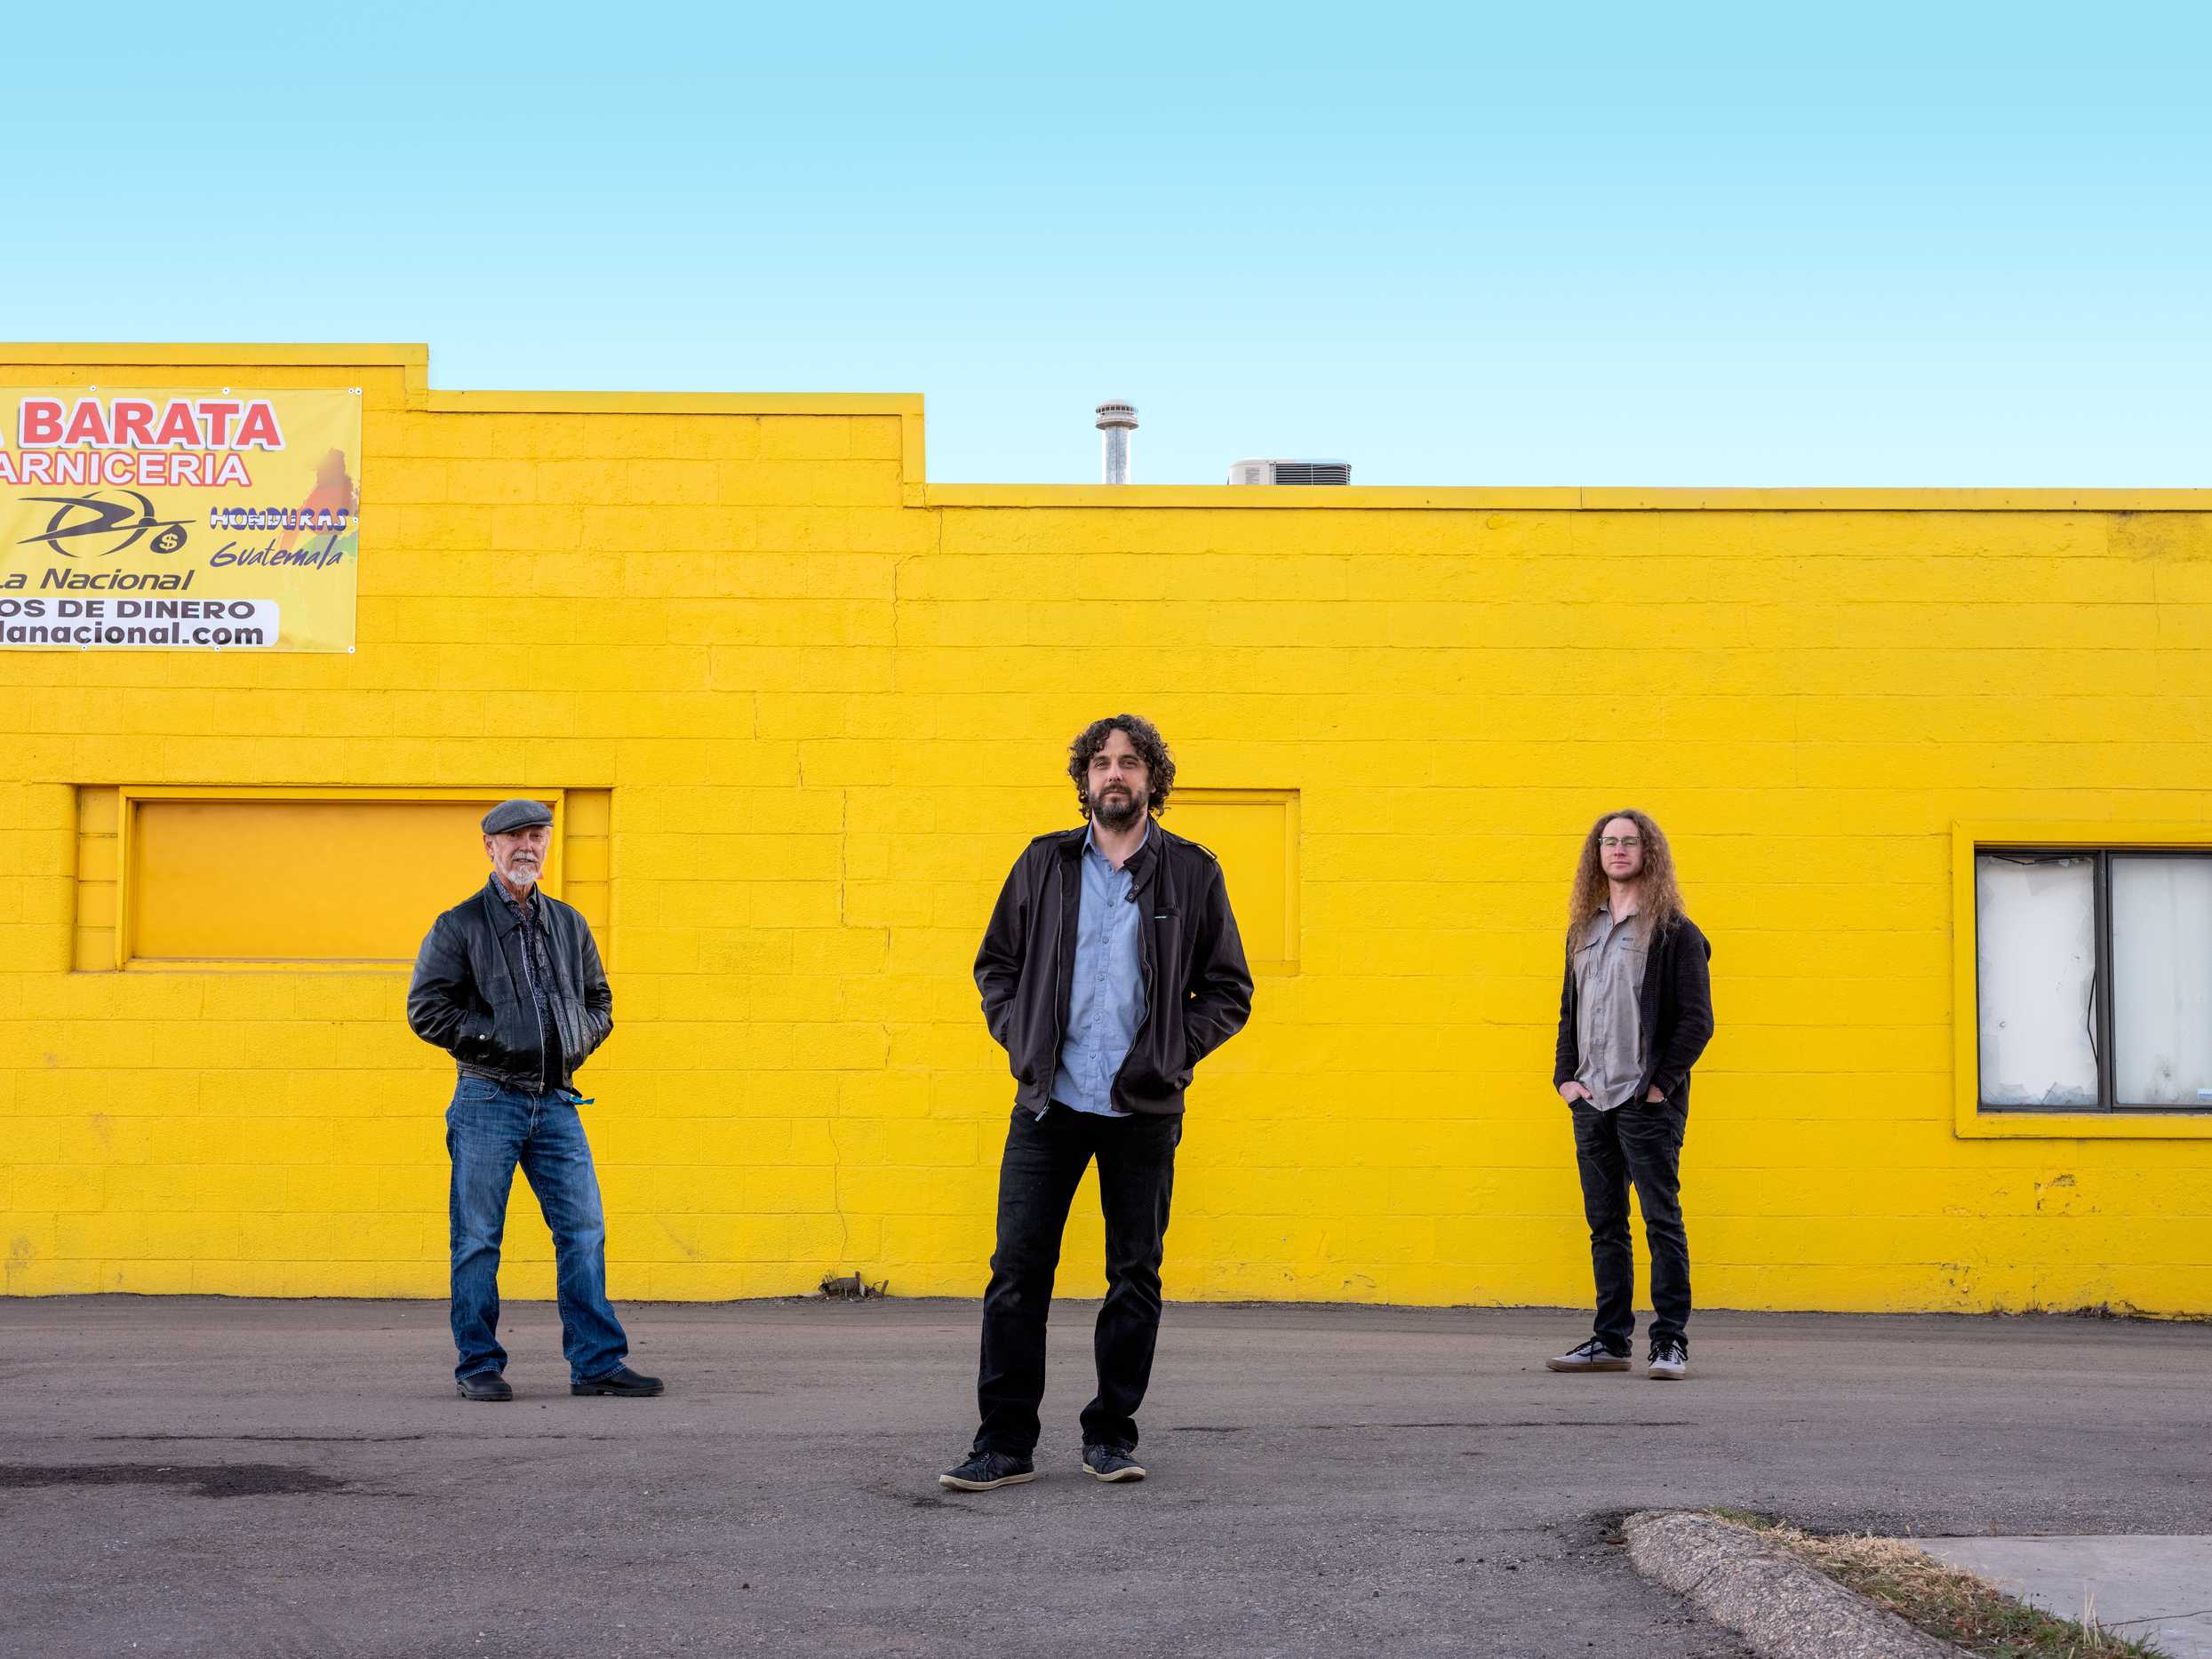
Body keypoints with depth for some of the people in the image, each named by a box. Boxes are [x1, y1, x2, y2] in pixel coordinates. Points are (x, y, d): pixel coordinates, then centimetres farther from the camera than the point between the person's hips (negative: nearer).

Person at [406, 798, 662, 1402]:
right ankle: (479, 1366, 8)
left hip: (556, 1101, 4)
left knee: (584, 1230, -1)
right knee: (478, 1238, -1)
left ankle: (597, 1362, 4)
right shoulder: (459, 926, 2)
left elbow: (599, 1001, 25)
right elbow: (425, 1006, -3)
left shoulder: (569, 924, 17)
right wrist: (493, 1041, -11)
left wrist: (579, 1038, 5)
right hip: (488, 1098, -4)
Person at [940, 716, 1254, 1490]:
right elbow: (996, 963, 16)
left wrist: (1170, 1052, -5)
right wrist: (1021, 1040, 1)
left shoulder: (1191, 872, 4)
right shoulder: (1044, 863, 8)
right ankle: (1005, 1443, 5)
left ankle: (1111, 1434, 19)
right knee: (1018, 1269, -2)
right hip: (1049, 1104, 1)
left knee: (1135, 1276, 6)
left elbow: (1230, 990, 7)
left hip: (1143, 1109, 0)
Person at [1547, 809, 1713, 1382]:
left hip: (1648, 1103, -6)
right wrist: (1566, 1075, 7)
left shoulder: (1674, 930, -3)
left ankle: (1670, 1342, -1)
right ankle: (1611, 1339, 14)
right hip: (1590, 1101, 6)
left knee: (1662, 1220, -4)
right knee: (1605, 1224, 9)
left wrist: (1660, 1082, -12)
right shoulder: (1584, 929, 16)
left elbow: (1696, 1019, -7)